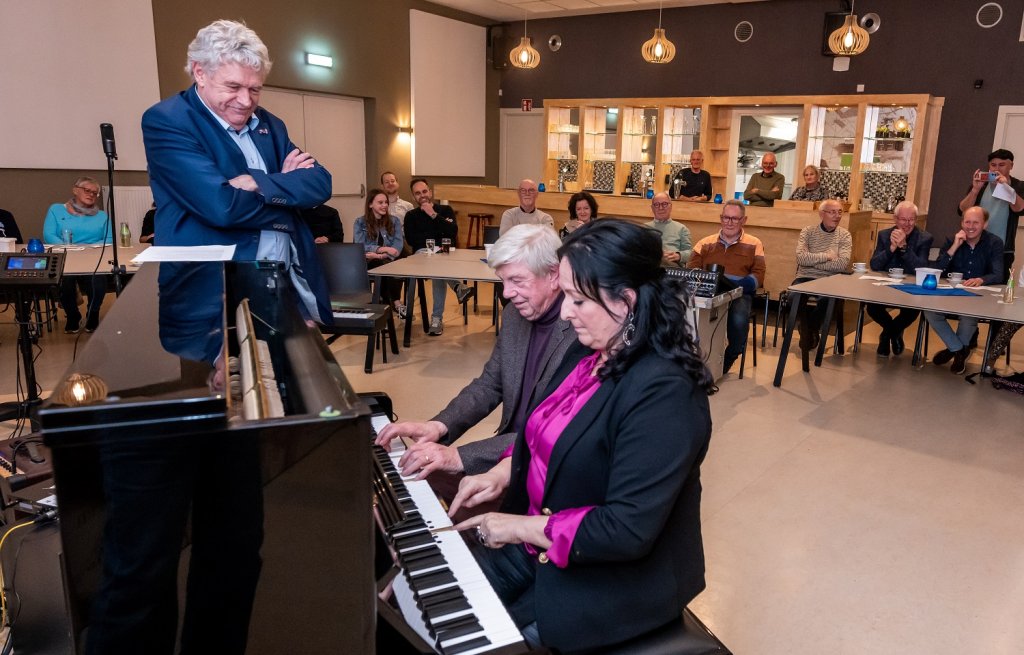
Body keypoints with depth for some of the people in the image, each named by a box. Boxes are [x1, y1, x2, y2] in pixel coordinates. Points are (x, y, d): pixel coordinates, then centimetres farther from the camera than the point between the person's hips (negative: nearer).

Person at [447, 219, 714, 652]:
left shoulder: (664, 394, -28)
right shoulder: (589, 354, 1)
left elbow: (628, 531, -30)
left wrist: (522, 527, -21)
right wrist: (500, 475, -1)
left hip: (613, 579, -8)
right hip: (539, 542, 8)